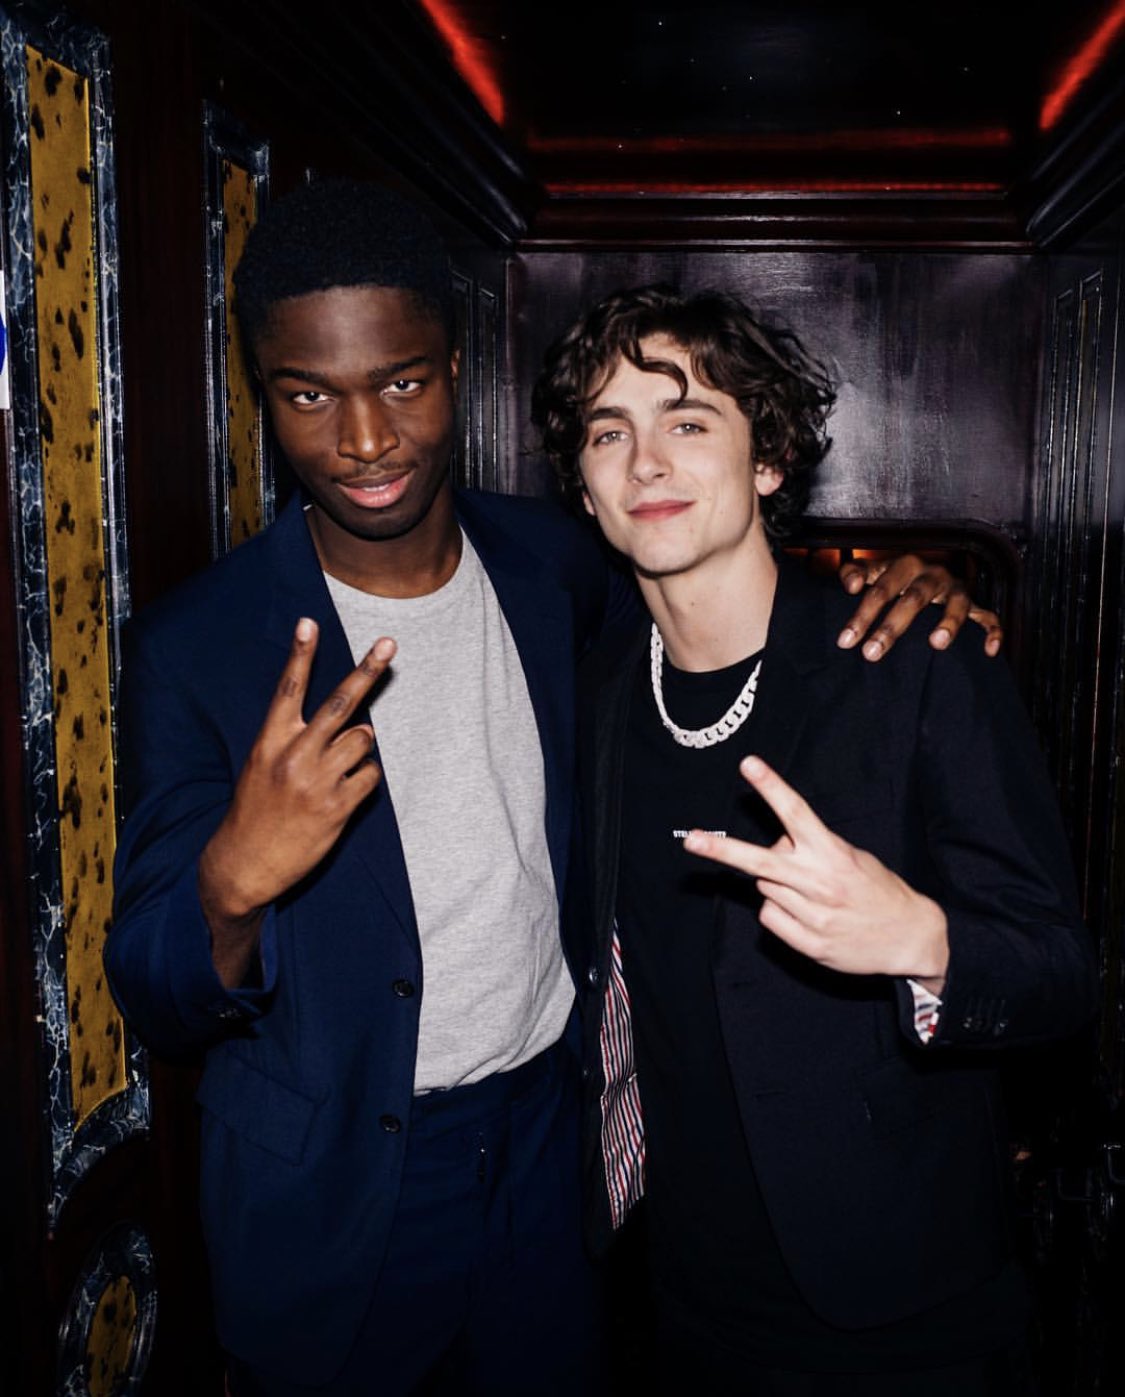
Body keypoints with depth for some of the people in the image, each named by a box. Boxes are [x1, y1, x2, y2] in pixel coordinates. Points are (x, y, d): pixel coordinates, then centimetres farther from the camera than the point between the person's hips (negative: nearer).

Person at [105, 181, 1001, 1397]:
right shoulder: (195, 645, -16)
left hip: (552, 1143, 3)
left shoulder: (550, 561, -6)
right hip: (329, 1201, -3)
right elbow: (157, 1009, -13)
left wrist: (882, 605, -7)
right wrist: (232, 880, -37)